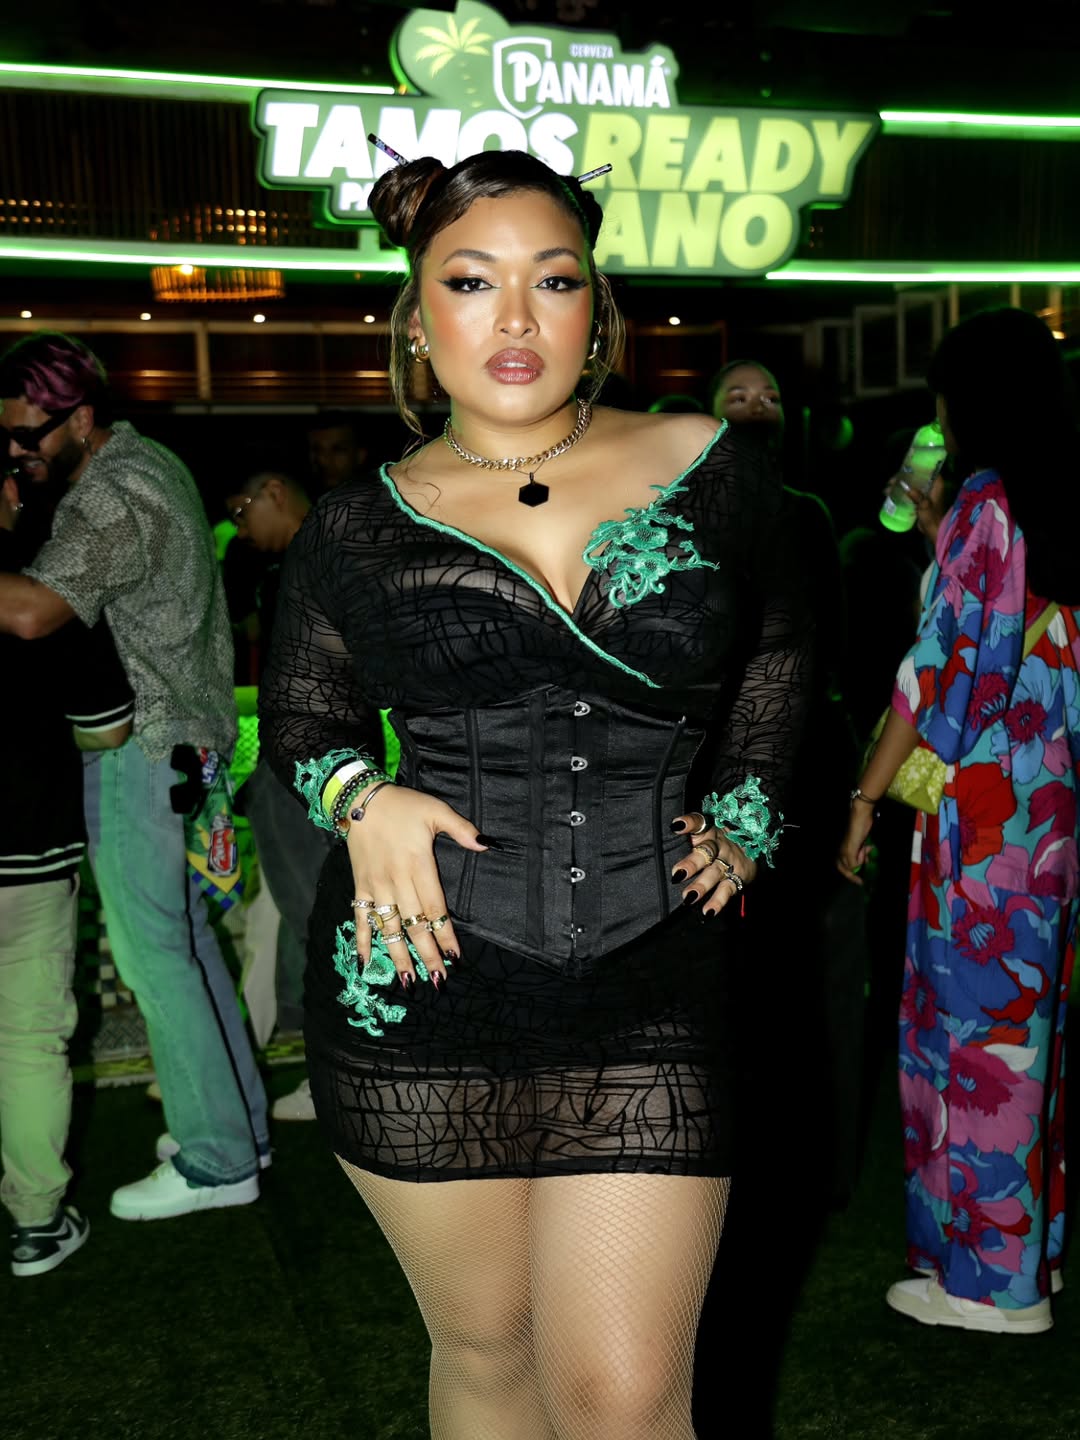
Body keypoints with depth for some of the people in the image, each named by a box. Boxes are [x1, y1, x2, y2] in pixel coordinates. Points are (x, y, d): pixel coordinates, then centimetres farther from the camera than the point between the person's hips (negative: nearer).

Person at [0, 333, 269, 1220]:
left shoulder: (112, 498, -20)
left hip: (142, 753, -10)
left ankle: (217, 1162, 9)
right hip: (186, 737, 10)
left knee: (154, 954, -1)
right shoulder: (149, 461, 11)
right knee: (186, 936, 16)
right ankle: (239, 1122, 27)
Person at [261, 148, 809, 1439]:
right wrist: (359, 799, -6)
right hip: (424, 986, 1)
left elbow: (774, 648, 20)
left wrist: (742, 818, 11)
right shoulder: (358, 531, 1)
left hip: (650, 992, 0)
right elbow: (297, 718, 14)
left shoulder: (706, 471, 3)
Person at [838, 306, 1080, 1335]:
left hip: (982, 796, -8)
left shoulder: (984, 502, -12)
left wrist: (867, 795, -10)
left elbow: (939, 660, -15)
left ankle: (989, 1274, 12)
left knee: (974, 1017, 1)